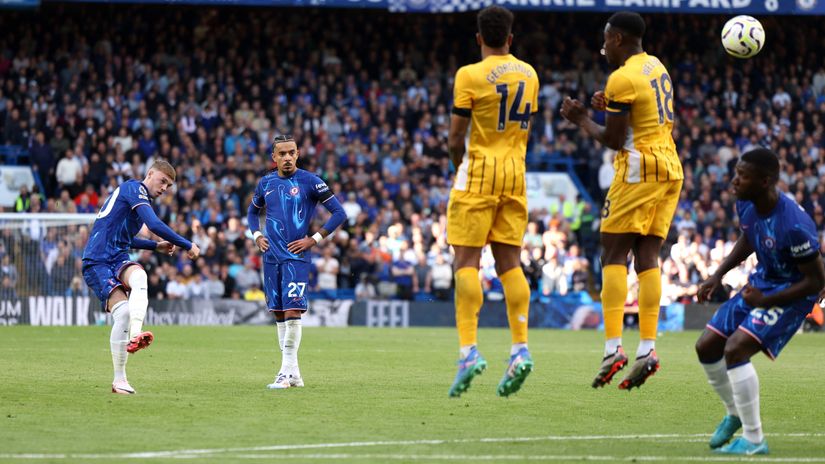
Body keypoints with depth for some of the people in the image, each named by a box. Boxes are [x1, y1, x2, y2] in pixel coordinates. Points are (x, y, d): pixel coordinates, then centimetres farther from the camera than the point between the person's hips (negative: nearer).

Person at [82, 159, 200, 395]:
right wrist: (187, 246, -12)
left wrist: (157, 246, 28)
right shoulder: (134, 188, -5)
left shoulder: (138, 196, 24)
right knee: (123, 311, -25)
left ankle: (135, 335, -40)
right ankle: (119, 379, -21)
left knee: (139, 276, -28)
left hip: (118, 260, 7)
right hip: (97, 263, -7)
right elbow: (154, 224, -19)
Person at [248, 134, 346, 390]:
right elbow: (252, 211, 28)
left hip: (296, 256, -5)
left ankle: (286, 373, -11)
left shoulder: (310, 181, -5)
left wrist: (314, 239, -9)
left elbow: (339, 213, -5)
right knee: (279, 315, 6)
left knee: (292, 313, -13)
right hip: (271, 257, 5)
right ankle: (293, 374, 11)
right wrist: (257, 235, 10)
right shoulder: (266, 183, 9)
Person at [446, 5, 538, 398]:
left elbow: (456, 138, -8)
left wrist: (458, 168, 10)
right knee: (509, 261, 7)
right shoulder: (528, 75, 9)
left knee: (467, 262, -5)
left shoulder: (470, 76, -10)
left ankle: (469, 350, -15)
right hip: (516, 174, 5)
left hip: (479, 172, -5)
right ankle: (520, 348, -2)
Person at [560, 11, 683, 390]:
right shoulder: (657, 68, 15)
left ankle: (613, 348, -15)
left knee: (614, 256, -6)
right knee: (648, 257, 5)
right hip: (670, 169, 8)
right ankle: (647, 348, -2)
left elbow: (613, 140, -11)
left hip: (639, 170, -8)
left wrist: (581, 120, 4)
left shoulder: (622, 79, -12)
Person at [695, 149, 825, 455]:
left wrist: (765, 301, -24)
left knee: (735, 349, -24)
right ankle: (734, 414, 33)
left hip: (791, 294, -9)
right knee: (706, 346, 8)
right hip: (761, 281, 9)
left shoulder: (793, 225, -33)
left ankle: (753, 440, -12)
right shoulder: (746, 205, -9)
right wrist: (718, 275, 5)